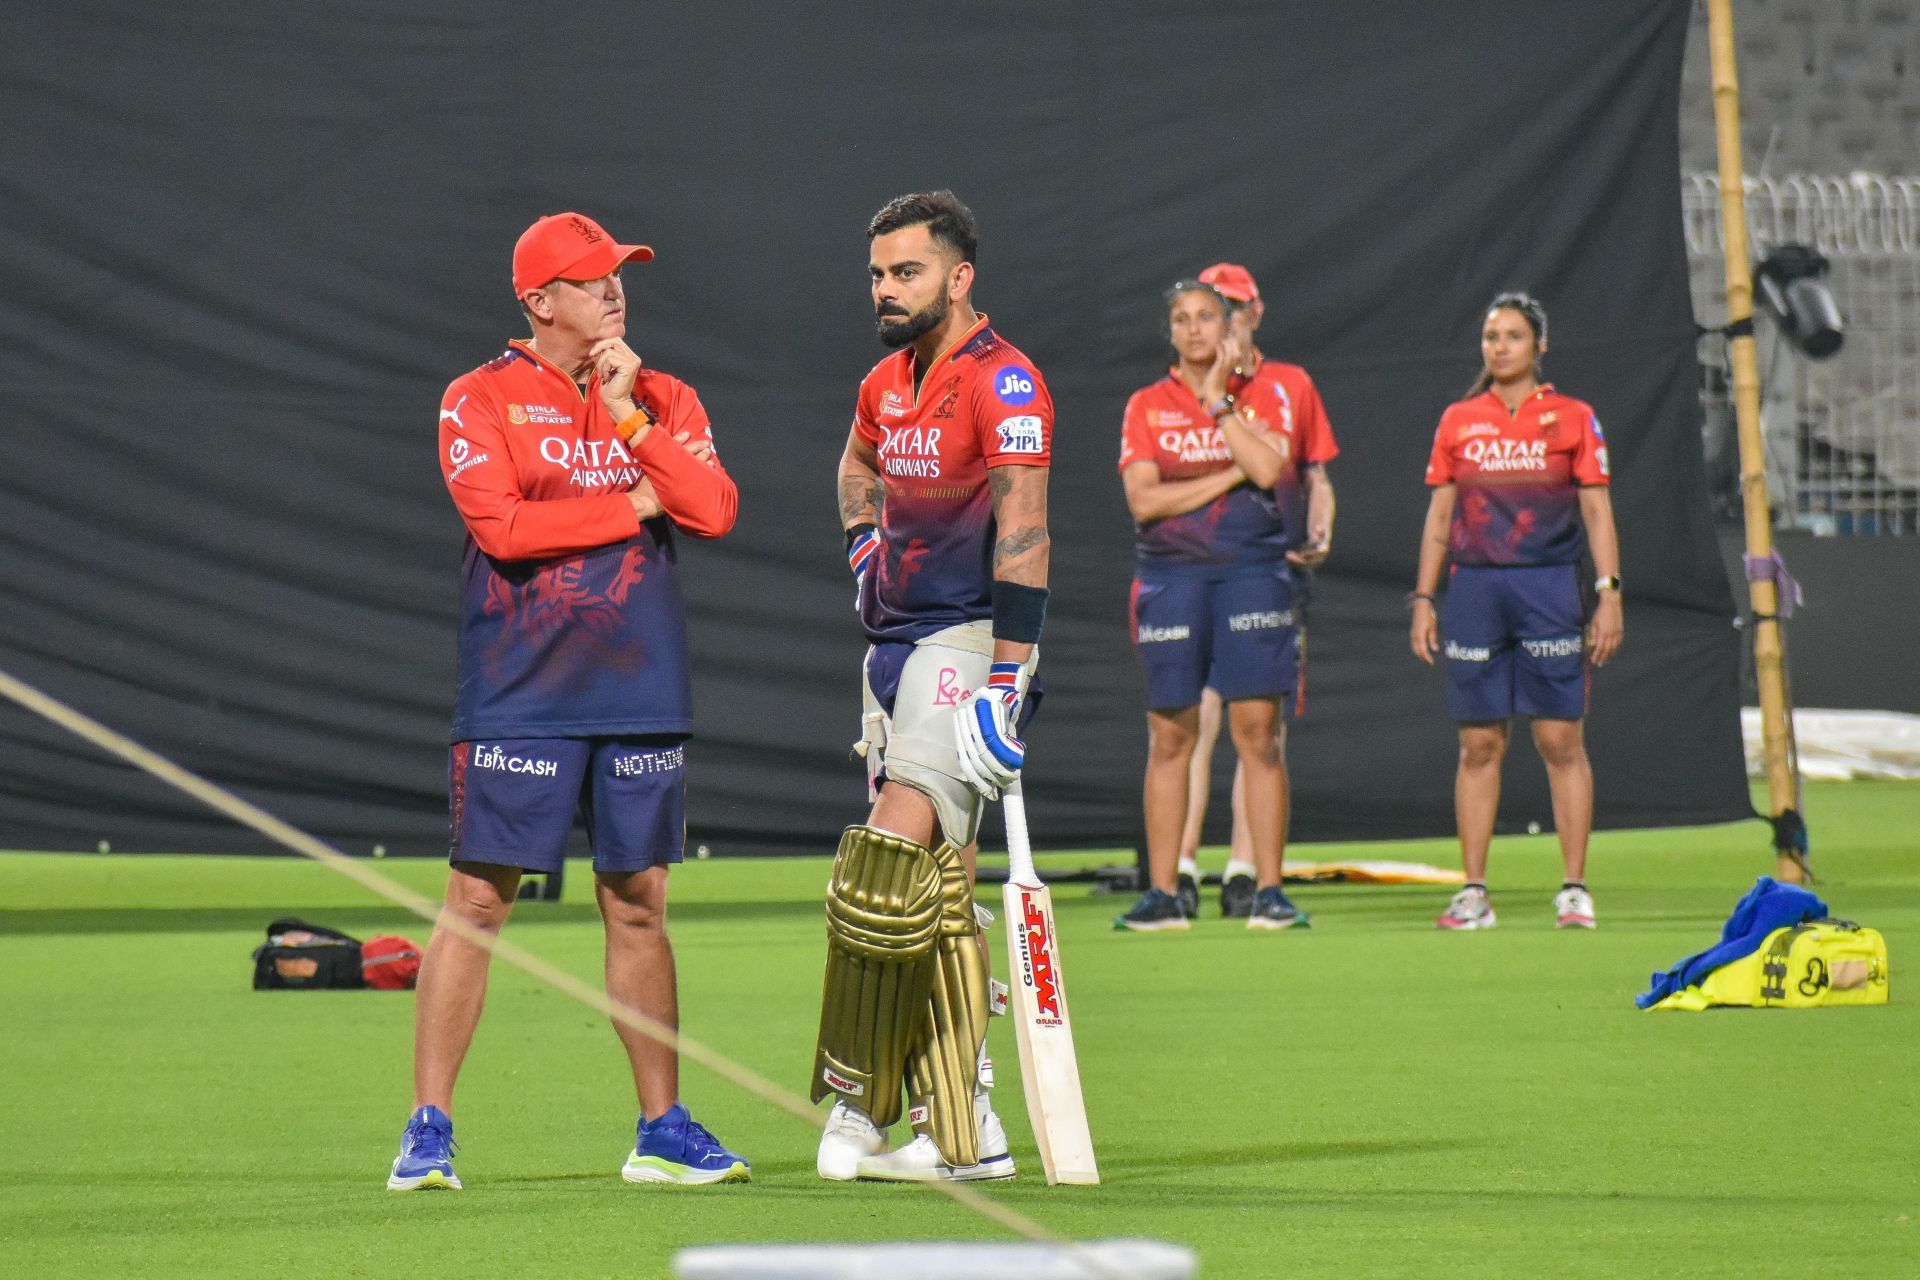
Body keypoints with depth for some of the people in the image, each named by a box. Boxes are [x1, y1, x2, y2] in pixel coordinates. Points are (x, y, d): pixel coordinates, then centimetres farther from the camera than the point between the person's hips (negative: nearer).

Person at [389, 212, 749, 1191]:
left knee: (638, 907, 8)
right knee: (478, 899, -5)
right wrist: (635, 504, -7)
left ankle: (662, 1129, 15)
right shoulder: (481, 400, -1)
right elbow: (502, 525, -15)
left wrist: (630, 415, -8)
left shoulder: (666, 401, 11)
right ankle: (428, 1129, -2)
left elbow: (714, 512, -3)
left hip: (640, 695, 4)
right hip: (517, 696, -4)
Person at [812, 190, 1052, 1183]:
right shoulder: (888, 385, 13)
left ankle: (859, 1102, -14)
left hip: (966, 641, -9)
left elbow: (1021, 537, -20)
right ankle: (963, 1133, 8)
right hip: (894, 642, 9)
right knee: (937, 893, 7)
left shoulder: (1002, 384, -13)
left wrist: (1004, 684, -25)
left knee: (893, 859, -20)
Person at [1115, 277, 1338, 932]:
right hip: (1171, 576, 1)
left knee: (1258, 730, -6)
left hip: (1254, 568, -1)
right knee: (1170, 735, 2)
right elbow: (1143, 499, -3)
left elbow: (1269, 467, -10)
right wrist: (1233, 473, -6)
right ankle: (1162, 893, 5)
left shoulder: (1277, 388, 5)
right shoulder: (1148, 405, 8)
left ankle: (1269, 890, -2)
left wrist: (1217, 399, -6)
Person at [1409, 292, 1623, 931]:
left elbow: (1597, 511, 4)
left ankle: (1574, 888, 0)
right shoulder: (1458, 421, 11)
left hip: (1551, 588, -2)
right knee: (1479, 744, 3)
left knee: (1561, 739, -4)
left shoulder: (1573, 418, 5)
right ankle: (1473, 890, 6)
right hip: (1474, 588, 2)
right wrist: (1423, 599, 8)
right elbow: (1439, 517, 14)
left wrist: (1609, 592, -5)